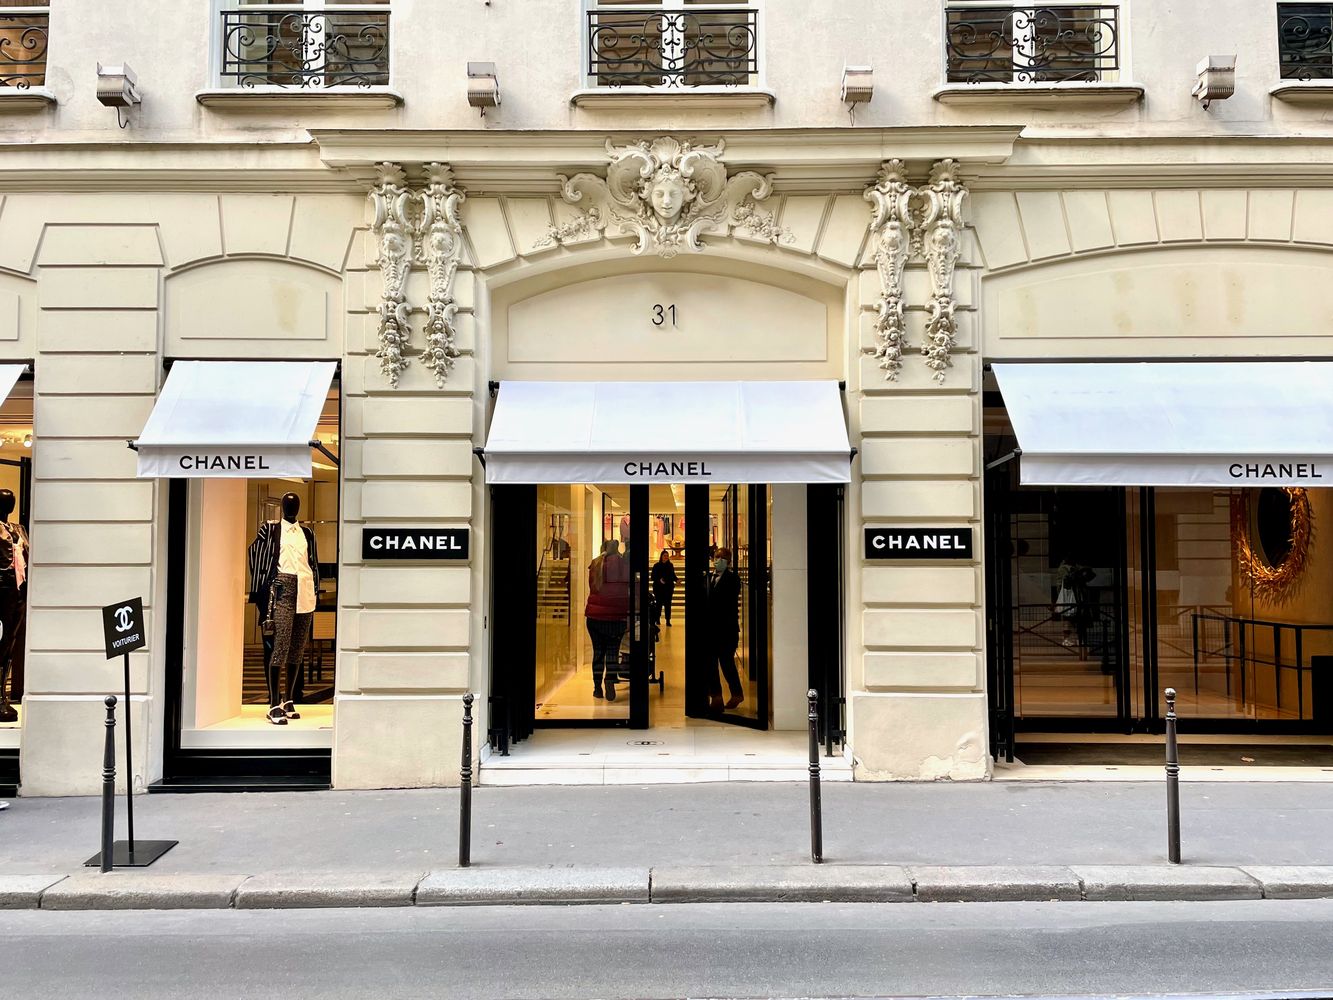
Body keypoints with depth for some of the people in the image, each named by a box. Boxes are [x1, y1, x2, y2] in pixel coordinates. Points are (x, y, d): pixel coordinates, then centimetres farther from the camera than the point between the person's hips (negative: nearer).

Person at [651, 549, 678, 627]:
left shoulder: (670, 565, 9)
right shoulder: (656, 566, 0)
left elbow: (673, 575, 13)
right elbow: (653, 577, -2)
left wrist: (676, 580, -6)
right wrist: (659, 580, -19)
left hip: (669, 588, 2)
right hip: (659, 589, -2)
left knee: (668, 604, -1)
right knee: (659, 604, 0)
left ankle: (668, 621, 1)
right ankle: (657, 620, 15)